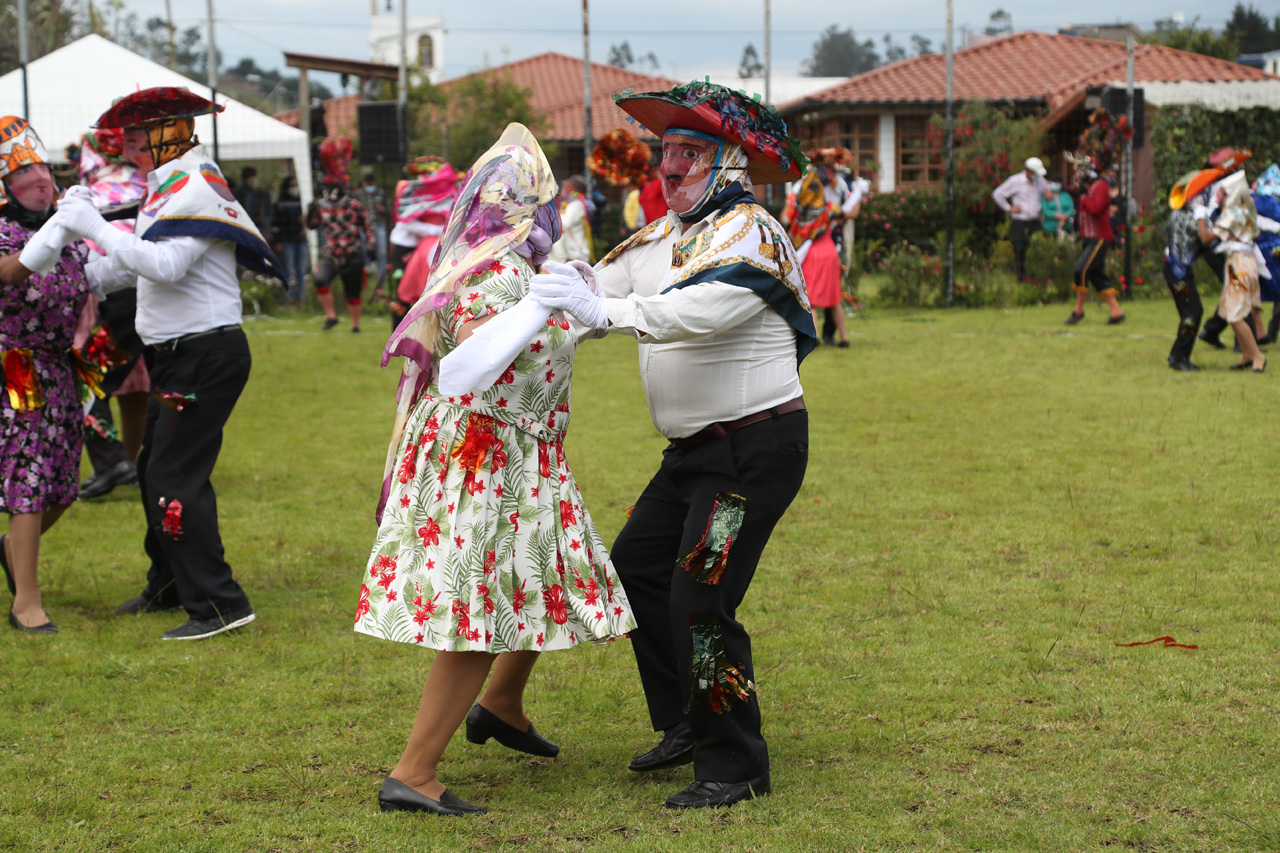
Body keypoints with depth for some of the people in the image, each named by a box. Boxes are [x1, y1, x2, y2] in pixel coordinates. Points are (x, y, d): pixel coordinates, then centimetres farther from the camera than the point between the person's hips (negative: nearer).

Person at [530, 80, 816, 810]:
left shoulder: (748, 232, -17)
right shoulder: (663, 236, 10)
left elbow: (702, 312, -34)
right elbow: (602, 286, 9)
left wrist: (604, 311, -41)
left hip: (758, 446, -9)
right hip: (696, 448, 9)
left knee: (700, 599, -13)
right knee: (637, 567, 13)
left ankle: (736, 766, -2)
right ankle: (690, 724, 26)